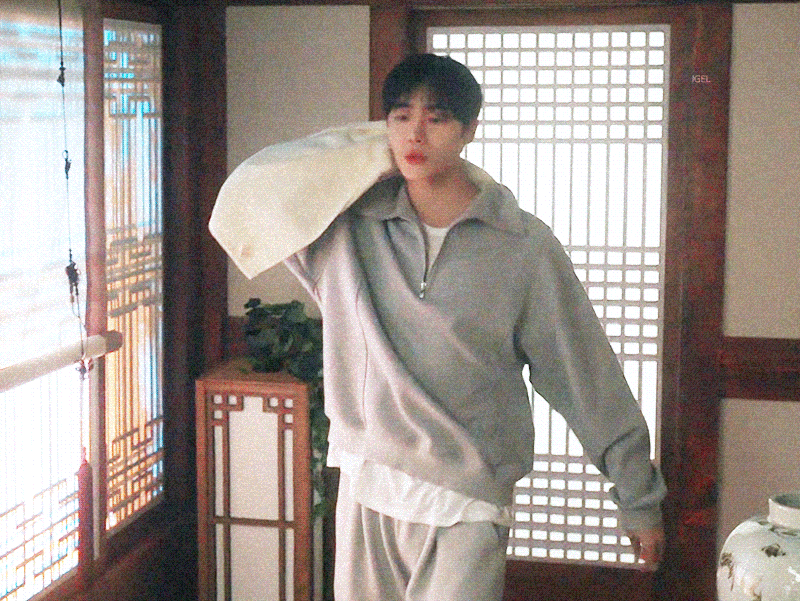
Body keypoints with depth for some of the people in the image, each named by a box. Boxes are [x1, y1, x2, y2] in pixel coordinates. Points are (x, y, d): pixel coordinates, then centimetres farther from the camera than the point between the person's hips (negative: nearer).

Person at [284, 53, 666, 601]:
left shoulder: (524, 246, -5)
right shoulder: (348, 225, 2)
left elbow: (587, 378, 0)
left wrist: (638, 499, 4)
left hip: (467, 507, -3)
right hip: (365, 493, 3)